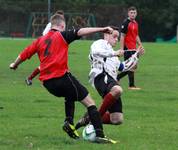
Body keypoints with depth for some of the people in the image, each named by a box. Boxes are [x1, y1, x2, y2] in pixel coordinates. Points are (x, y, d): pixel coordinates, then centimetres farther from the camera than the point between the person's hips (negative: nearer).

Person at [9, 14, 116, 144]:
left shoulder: (40, 40, 17)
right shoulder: (62, 36, 2)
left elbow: (24, 54, 24)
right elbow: (80, 32, -14)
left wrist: (14, 65, 44)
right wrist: (102, 29, -22)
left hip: (47, 82, 7)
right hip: (62, 78, -7)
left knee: (70, 95, 35)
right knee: (90, 102, -3)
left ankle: (69, 122, 13)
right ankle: (100, 135, -17)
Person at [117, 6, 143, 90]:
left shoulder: (135, 23, 15)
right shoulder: (126, 23, -10)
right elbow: (122, 37, -13)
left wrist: (140, 45, 18)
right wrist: (121, 49, -17)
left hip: (133, 49, 9)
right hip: (128, 48, -9)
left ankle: (116, 78, 18)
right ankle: (131, 85, 1)